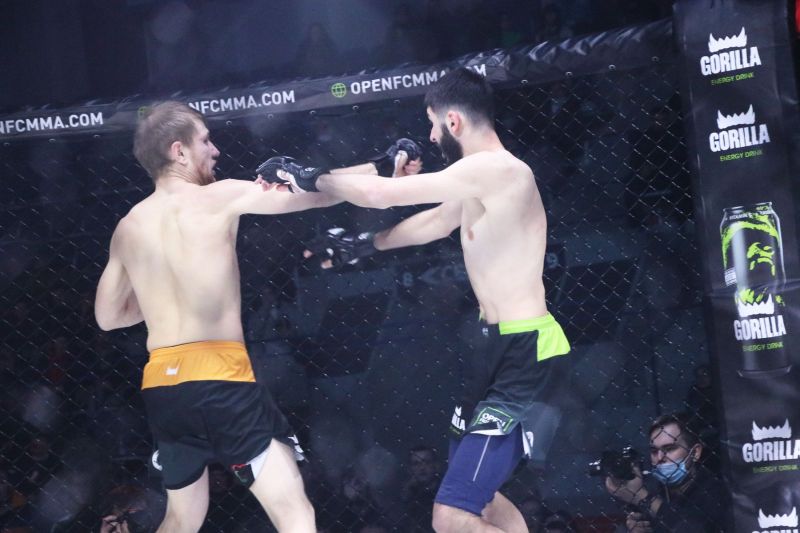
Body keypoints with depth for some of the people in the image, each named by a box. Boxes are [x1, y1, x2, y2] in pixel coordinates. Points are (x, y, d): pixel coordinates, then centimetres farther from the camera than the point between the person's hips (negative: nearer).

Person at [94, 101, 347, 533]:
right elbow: (316, 193, 2)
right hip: (219, 379, -6)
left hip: (161, 386, 7)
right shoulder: (220, 198, -2)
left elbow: (108, 317, 22)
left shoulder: (128, 227, 13)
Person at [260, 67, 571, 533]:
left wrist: (311, 178, -5)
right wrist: (368, 244, 36)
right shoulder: (485, 177, 11)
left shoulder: (495, 170, -20)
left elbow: (379, 193, -19)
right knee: (476, 494, 24)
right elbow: (436, 222, 30)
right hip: (503, 346, 11)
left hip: (524, 354, -11)